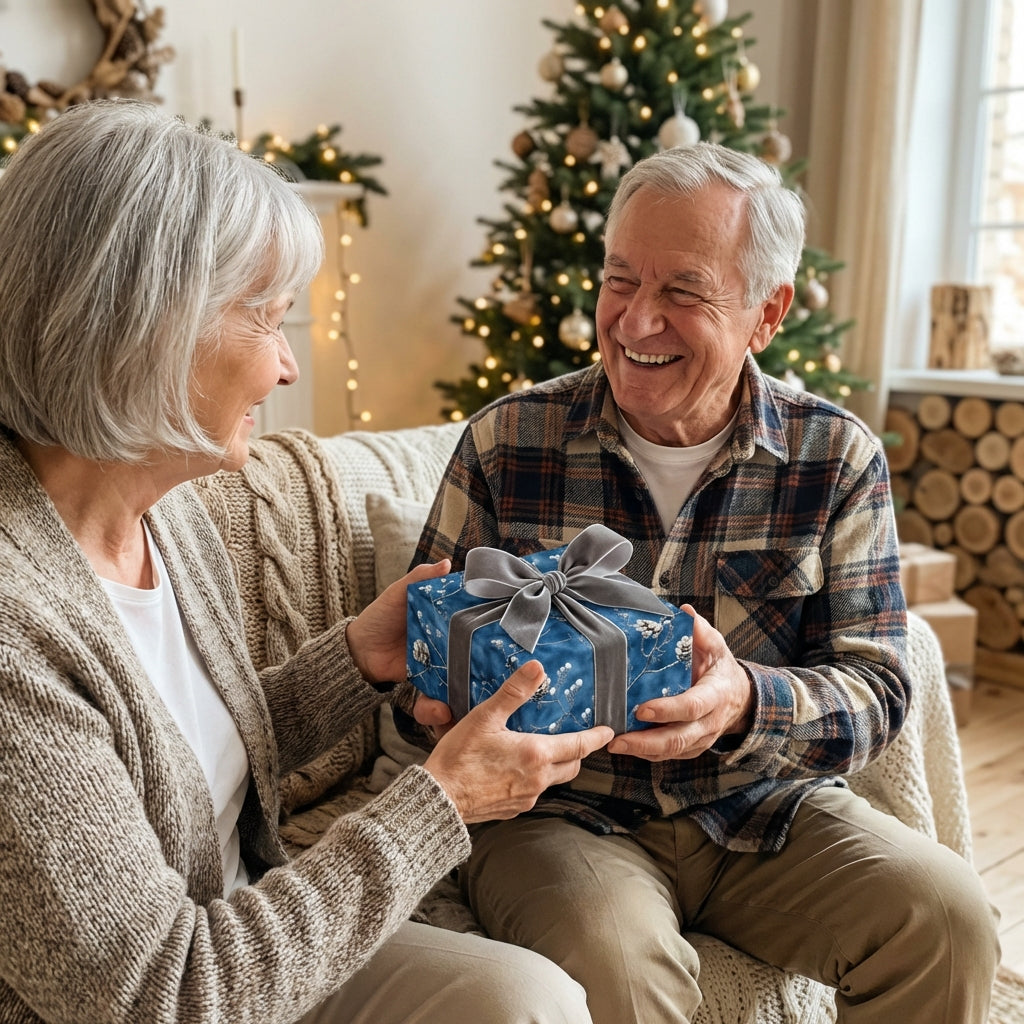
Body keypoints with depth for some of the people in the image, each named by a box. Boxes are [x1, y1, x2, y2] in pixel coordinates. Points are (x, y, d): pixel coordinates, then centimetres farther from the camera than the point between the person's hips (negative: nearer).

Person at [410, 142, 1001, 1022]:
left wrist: (746, 704, -29)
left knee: (947, 916, -18)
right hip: (560, 810, -2)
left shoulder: (839, 458, -2)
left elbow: (875, 686, -6)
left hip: (765, 813, 3)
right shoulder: (506, 443, -5)